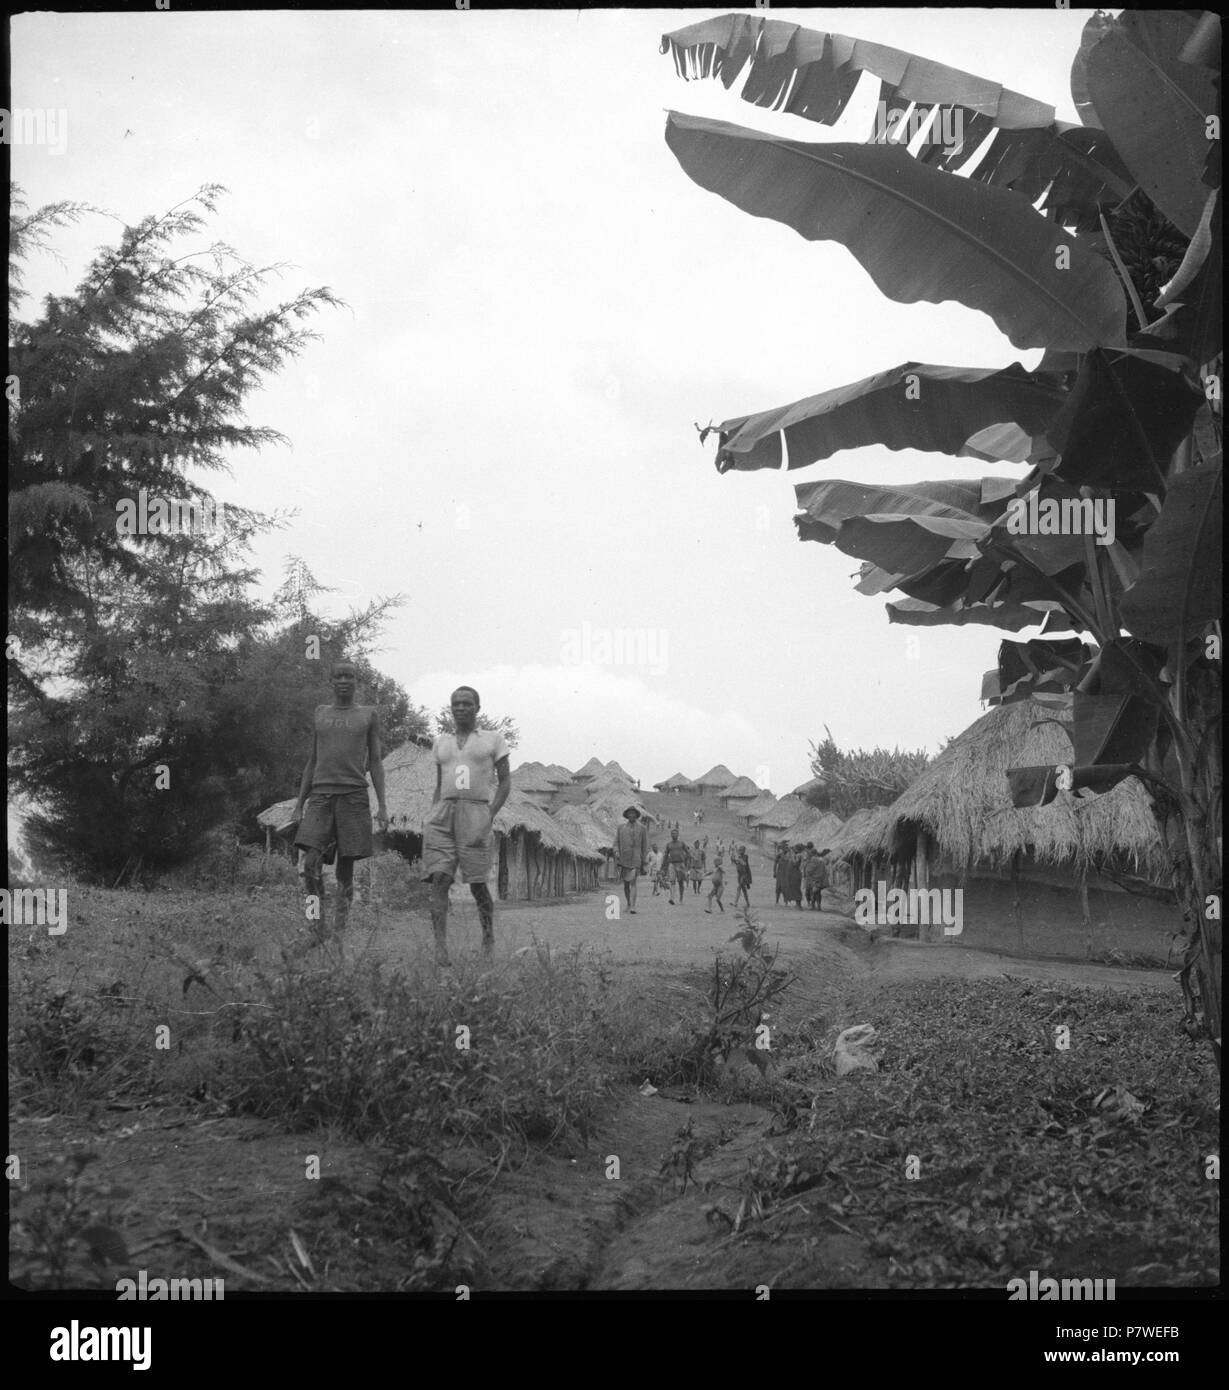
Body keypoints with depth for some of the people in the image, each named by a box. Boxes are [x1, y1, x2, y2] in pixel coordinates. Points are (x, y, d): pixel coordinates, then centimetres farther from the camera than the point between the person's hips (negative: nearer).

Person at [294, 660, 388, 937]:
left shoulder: (369, 714, 10)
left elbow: (375, 762, 9)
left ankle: (340, 929, 3)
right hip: (320, 793, 1)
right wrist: (299, 804, 12)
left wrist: (382, 805, 0)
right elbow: (312, 761, 18)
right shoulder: (319, 714, 15)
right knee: (311, 862, -15)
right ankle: (318, 927, -7)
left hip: (354, 795, -1)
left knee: (345, 867, -2)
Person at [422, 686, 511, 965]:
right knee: (439, 879, -14)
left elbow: (505, 782, 4)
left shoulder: (493, 739, 7)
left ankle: (489, 939, 21)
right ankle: (440, 948, -22)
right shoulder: (441, 743, 18)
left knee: (477, 884, -1)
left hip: (476, 815, -3)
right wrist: (433, 819, 8)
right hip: (442, 816, 3)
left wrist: (489, 817, -7)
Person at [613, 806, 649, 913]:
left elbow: (645, 846, 7)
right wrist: (616, 852, -12)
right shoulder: (621, 828, 11)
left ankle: (632, 907, -21)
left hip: (636, 859, -3)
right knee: (626, 884, 11)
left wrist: (645, 863, 5)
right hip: (623, 859, 3)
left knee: (633, 882, -16)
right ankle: (629, 904, 31)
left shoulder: (642, 829, 6)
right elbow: (616, 842, 9)